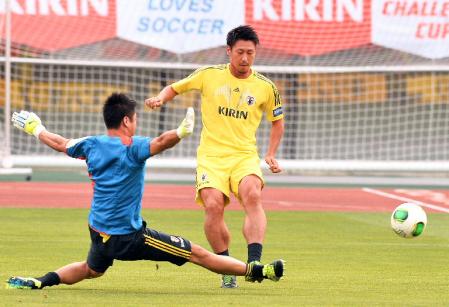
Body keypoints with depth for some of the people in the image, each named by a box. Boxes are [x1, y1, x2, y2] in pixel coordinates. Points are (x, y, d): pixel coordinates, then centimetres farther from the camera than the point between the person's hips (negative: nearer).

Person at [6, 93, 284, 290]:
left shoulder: (92, 145, 4)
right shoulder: (132, 148, -16)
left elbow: (61, 143, 20)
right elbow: (161, 143, -36)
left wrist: (36, 130, 38)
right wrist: (181, 132, -52)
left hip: (99, 231, 7)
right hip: (128, 235, -7)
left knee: (91, 270, 35)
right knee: (198, 254, -6)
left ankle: (40, 282, 18)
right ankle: (256, 271, -5)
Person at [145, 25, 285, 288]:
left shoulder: (265, 87, 7)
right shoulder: (209, 76, 4)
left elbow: (278, 121, 22)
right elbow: (175, 88, 17)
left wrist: (271, 155, 11)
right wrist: (160, 98, -5)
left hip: (245, 155, 0)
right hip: (211, 155, 0)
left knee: (252, 194, -31)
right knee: (213, 204, -24)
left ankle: (254, 262, -40)